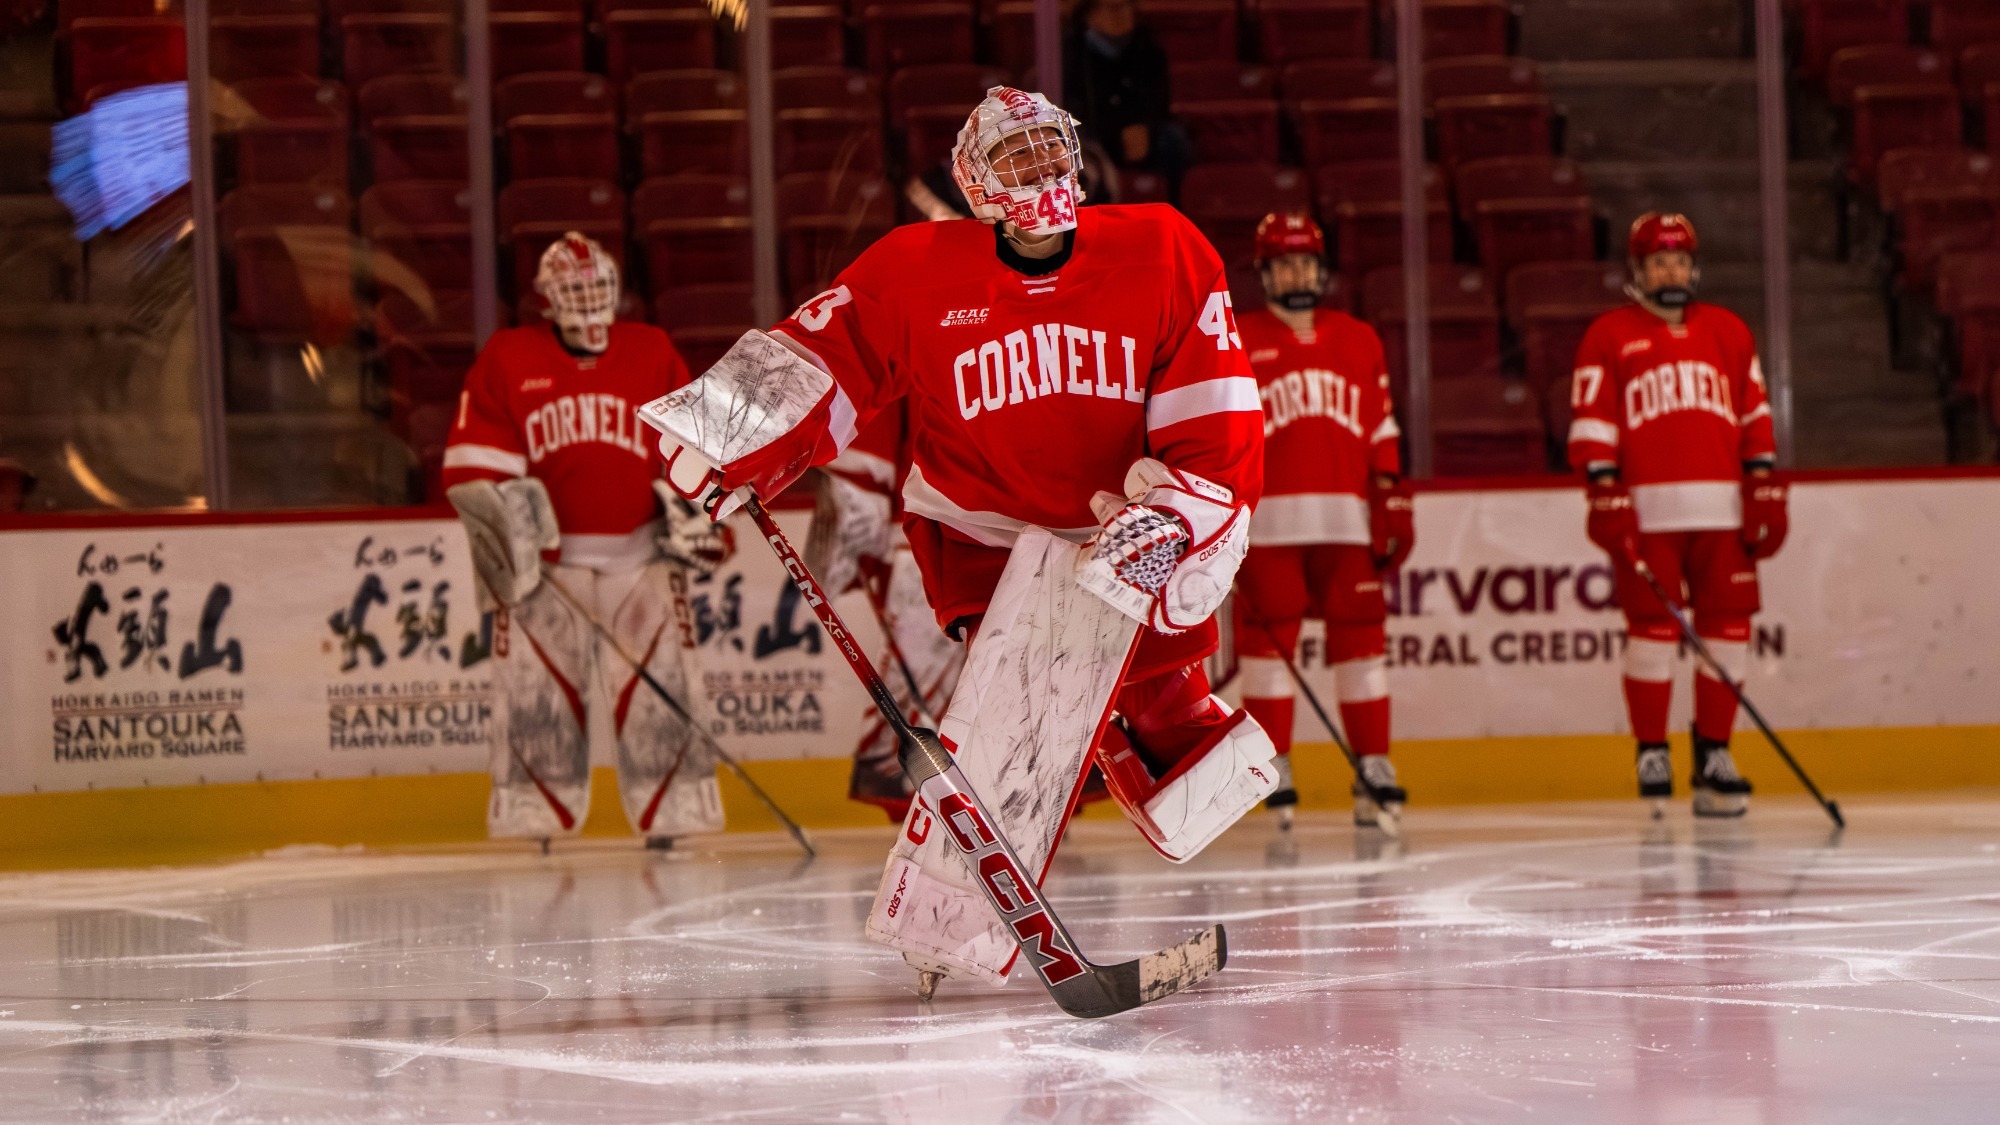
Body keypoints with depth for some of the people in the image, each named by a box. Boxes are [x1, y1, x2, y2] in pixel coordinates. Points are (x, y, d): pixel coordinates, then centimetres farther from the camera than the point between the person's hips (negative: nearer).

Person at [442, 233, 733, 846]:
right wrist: (510, 517, -12)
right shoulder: (507, 359, 1)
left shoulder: (654, 354, 8)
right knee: (535, 680, -7)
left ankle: (672, 809, 1)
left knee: (655, 679, -3)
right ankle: (535, 813, -2)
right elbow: (472, 461, -2)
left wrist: (695, 513, 1)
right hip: (544, 551, -1)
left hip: (639, 548, 1)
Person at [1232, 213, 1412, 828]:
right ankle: (1275, 771, 3)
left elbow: (1382, 428, 15)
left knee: (1361, 636, 2)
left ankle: (1374, 765, 6)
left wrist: (1393, 501, 8)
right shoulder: (1234, 344, 4)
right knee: (1267, 638, -3)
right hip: (1267, 520, -3)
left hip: (1347, 520, 3)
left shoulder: (1359, 341, 14)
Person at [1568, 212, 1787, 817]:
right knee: (1652, 627, -4)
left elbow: (1755, 418, 15)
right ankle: (1651, 754, 4)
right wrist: (1605, 496, -10)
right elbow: (1591, 425, -1)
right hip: (1646, 512, -3)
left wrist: (1766, 491, 7)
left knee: (1728, 626, 1)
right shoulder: (1608, 336, 5)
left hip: (1721, 511, 3)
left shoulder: (1728, 332, 15)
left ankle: (1713, 752, 9)